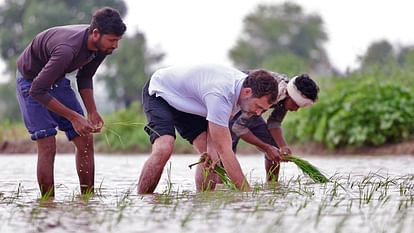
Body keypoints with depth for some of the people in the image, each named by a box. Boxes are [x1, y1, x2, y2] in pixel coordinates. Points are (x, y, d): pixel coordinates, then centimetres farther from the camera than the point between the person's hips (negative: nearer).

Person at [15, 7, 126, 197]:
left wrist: (92, 113, -6)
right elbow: (37, 91, -34)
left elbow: (84, 77, 4)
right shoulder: (68, 49, -40)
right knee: (47, 147, -16)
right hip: (31, 80, -7)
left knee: (85, 141, 0)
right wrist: (73, 117, -30)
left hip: (57, 79, 7)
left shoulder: (101, 45, -15)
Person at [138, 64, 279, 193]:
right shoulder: (220, 94, -42)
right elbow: (224, 150, -41)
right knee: (164, 149, -31)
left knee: (212, 156, -7)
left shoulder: (246, 84, -15)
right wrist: (248, 192, -41)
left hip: (188, 105, 8)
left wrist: (211, 149, -23)